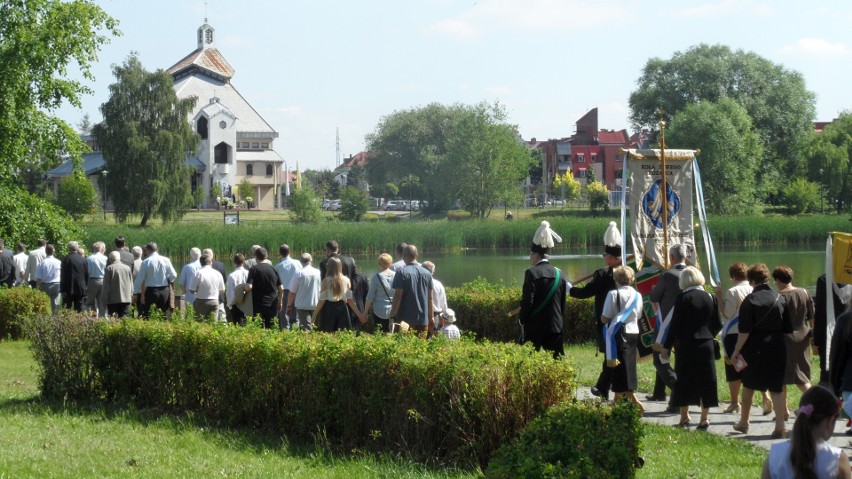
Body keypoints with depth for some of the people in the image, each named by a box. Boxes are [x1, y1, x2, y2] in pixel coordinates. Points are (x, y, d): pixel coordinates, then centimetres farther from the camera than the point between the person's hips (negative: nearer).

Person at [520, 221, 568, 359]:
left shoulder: (532, 273, -11)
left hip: (535, 327, -5)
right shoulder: (559, 274, 6)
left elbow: (527, 301, -13)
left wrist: (522, 320, -1)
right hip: (555, 326, 5)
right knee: (556, 361, 5)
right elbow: (562, 302, 11)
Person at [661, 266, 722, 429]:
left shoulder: (682, 298, -10)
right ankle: (704, 418, 8)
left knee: (684, 380, 8)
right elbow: (717, 325, 6)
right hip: (706, 346, 3)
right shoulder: (711, 298, 1)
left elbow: (675, 324, -9)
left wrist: (667, 346, -2)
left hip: (686, 346, -3)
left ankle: (684, 416, 12)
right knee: (706, 380, 8)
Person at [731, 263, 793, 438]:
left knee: (748, 386, 15)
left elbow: (744, 331, -13)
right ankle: (780, 426, -5)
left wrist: (736, 351, -7)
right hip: (777, 348, 3)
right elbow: (789, 329, 6)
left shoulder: (750, 300, -11)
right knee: (777, 388, 5)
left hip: (755, 349, -3)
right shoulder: (780, 299, 2)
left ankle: (743, 423, 28)